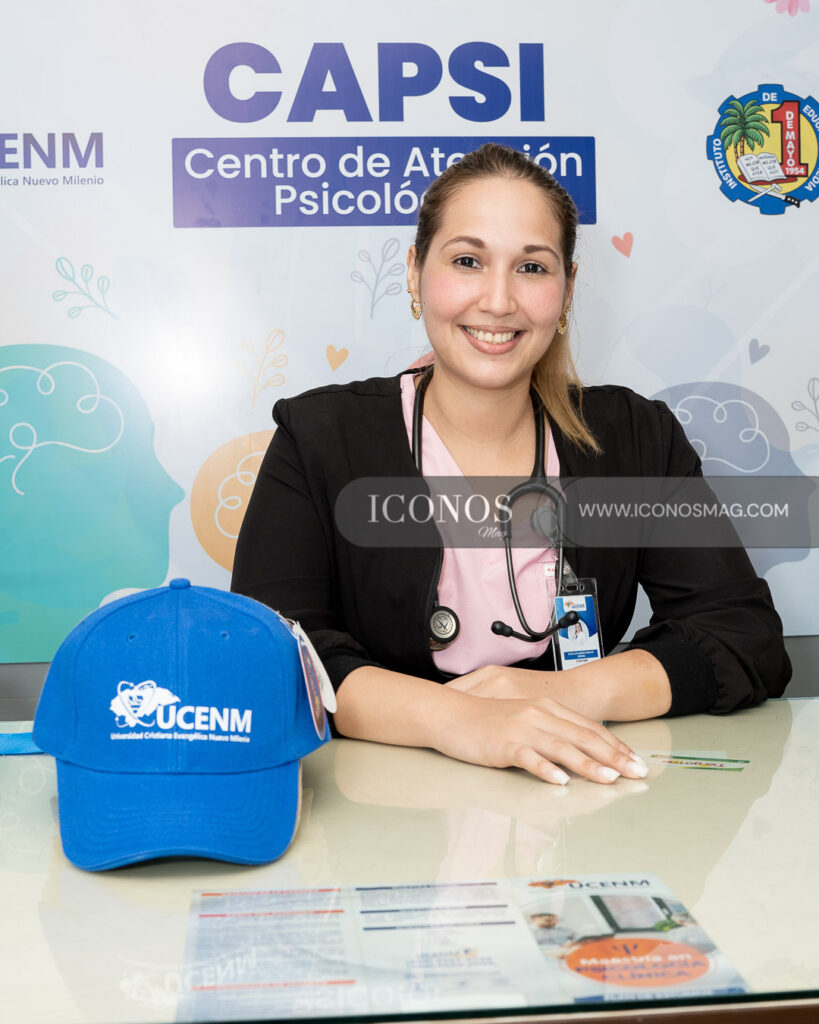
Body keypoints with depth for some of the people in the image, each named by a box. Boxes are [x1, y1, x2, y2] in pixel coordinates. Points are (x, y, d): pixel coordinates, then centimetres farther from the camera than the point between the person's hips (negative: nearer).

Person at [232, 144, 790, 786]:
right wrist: (449, 716, -31)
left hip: (578, 806, 3)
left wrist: (571, 691, -20)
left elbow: (752, 640, -3)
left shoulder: (639, 439, 2)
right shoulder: (320, 438, -4)